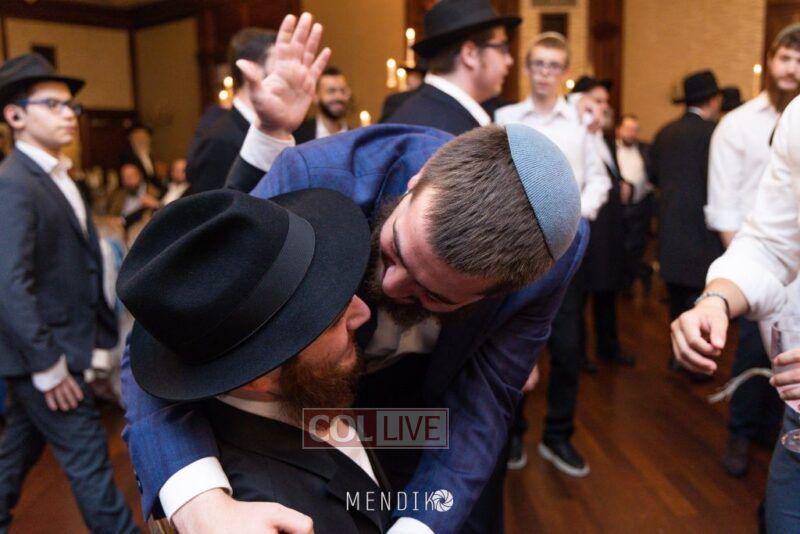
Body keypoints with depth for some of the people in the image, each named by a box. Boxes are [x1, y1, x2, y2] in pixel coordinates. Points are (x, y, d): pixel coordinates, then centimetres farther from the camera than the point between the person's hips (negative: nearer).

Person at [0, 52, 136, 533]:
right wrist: (48, 366, -21)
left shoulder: (58, 177, 10)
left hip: (60, 345, 9)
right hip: (40, 353, -9)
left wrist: (105, 328, 9)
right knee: (89, 457, 2)